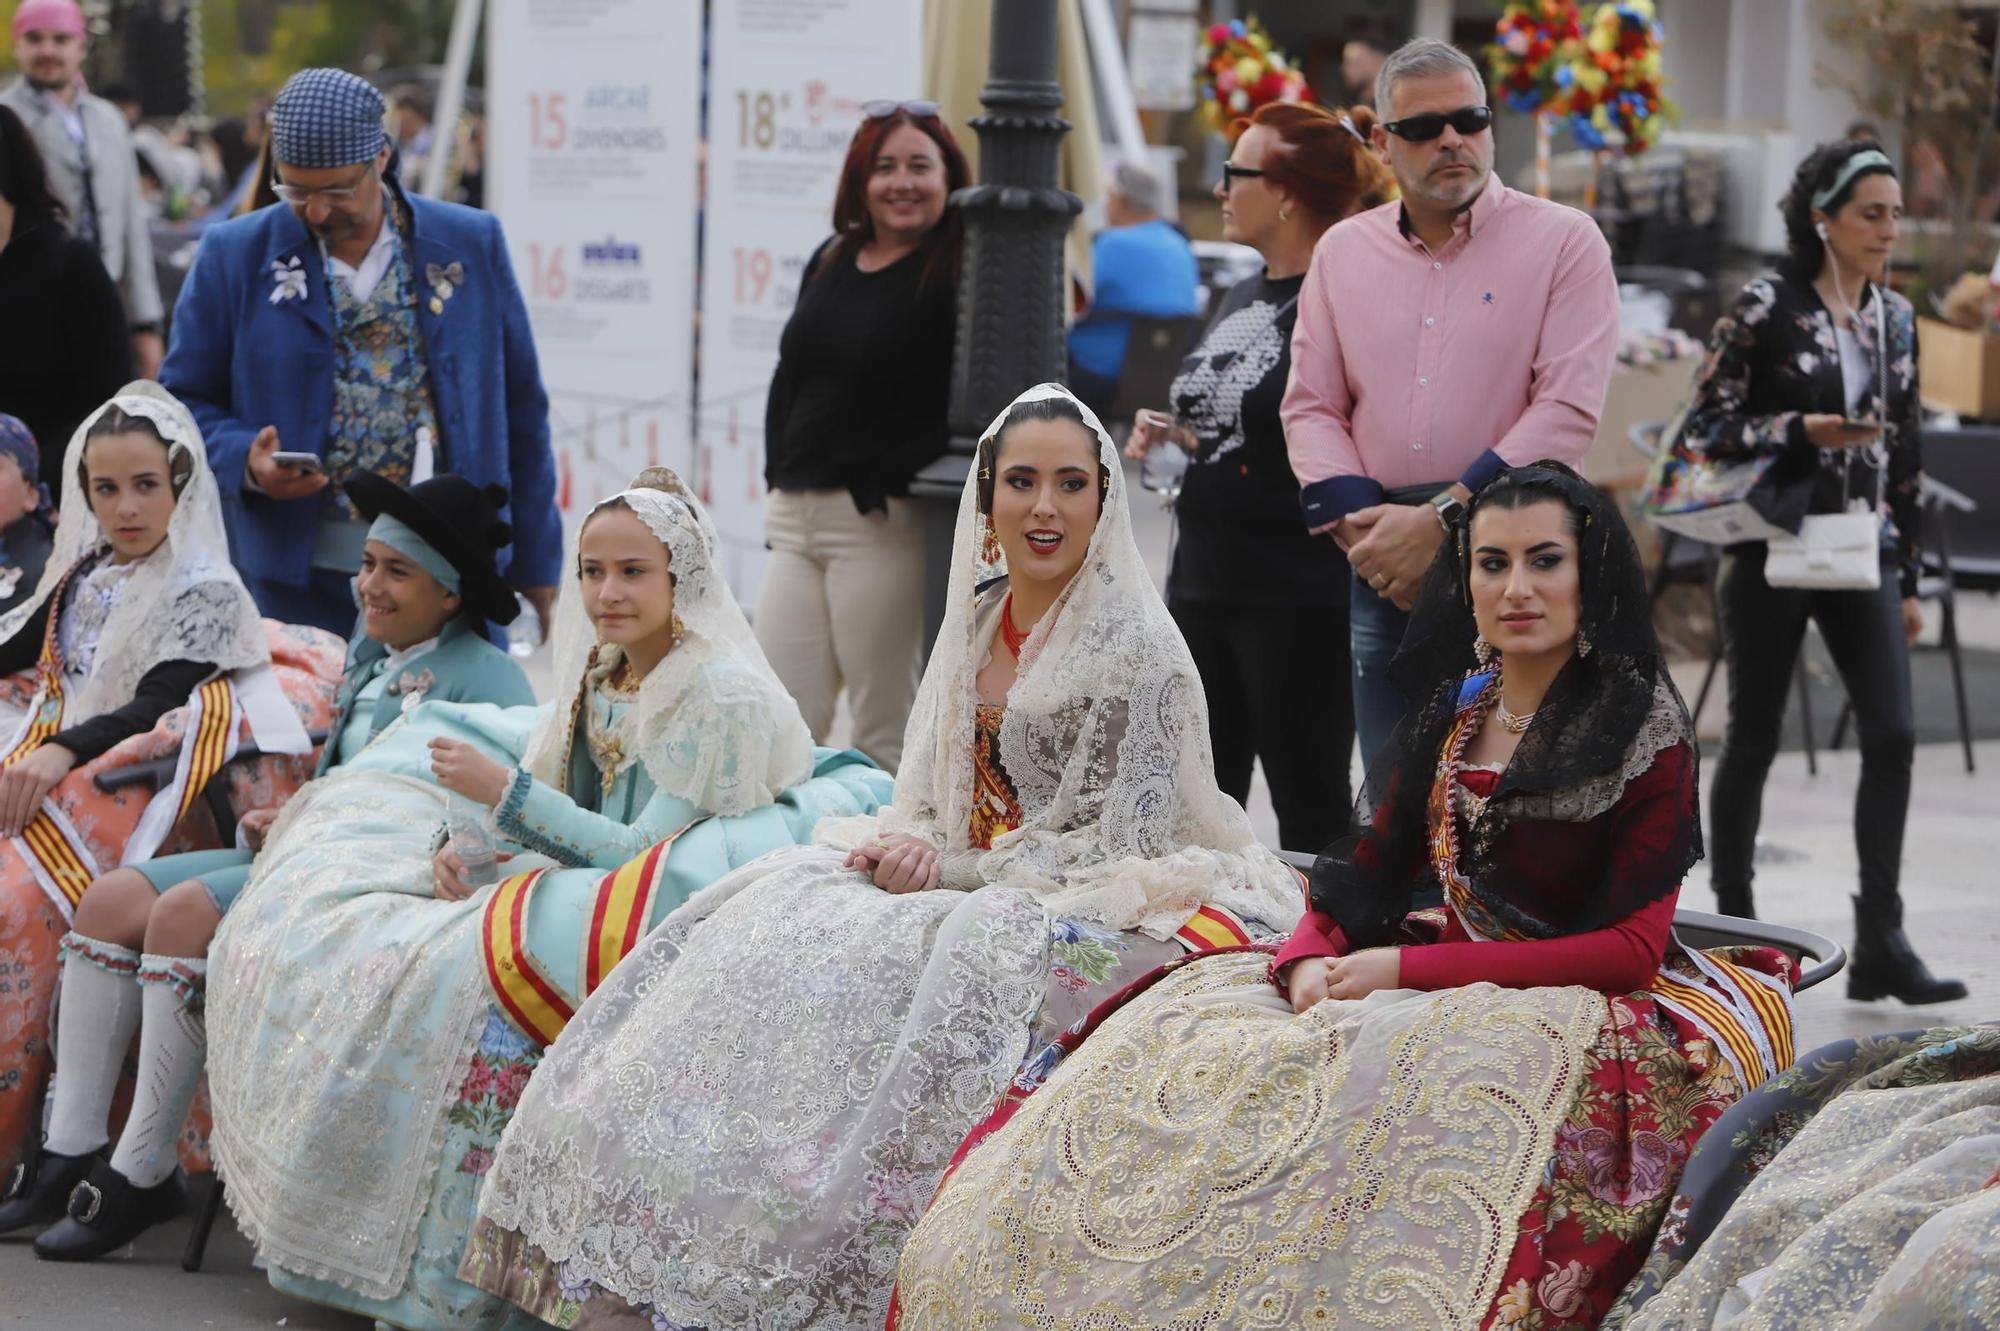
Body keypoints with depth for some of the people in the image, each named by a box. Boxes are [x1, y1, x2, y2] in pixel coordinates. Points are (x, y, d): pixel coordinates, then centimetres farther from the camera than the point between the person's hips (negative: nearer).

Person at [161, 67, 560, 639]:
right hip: (306, 575, 0)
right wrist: (245, 461, -14)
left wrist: (535, 563, 9)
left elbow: (519, 409, 9)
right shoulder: (233, 256, 3)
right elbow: (186, 400, 8)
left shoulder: (472, 245, 5)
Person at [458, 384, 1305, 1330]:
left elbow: (1121, 839, -14)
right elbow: (929, 795, 15)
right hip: (964, 881, 7)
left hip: (1091, 901, -7)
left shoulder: (1135, 645, -11)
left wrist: (952, 866, -16)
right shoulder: (976, 619, 10)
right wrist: (911, 846, -9)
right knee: (773, 916, -12)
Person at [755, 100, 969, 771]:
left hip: (884, 526, -7)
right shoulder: (831, 264, 16)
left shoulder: (957, 274, -7)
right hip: (796, 516, 7)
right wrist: (778, 477, 14)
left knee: (885, 738, -1)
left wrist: (893, 479, -16)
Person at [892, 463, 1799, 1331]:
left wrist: (1409, 971, -17)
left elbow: (1631, 945, -14)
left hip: (1589, 1004, -6)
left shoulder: (1644, 727, -8)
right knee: (1196, 1009, -9)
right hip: (1456, 985, 6)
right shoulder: (1452, 712, 10)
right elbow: (1368, 880, 12)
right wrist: (1311, 961, -13)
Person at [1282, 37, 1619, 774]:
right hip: (1384, 572, 4)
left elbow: (1568, 410, -10)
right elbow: (1311, 407, 10)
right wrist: (1364, 530, -7)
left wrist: (1441, 521, -15)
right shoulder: (1343, 252, 13)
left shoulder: (1563, 240, 0)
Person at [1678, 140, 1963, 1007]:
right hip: (1774, 552, -4)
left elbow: (1906, 456, 14)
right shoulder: (1767, 308, -6)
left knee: (1892, 733, -9)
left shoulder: (1895, 320, 10)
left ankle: (1880, 943, -8)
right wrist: (1804, 430, -20)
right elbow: (1705, 428, -7)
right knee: (1754, 738, 4)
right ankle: (1732, 921, 18)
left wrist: (1909, 578, 13)